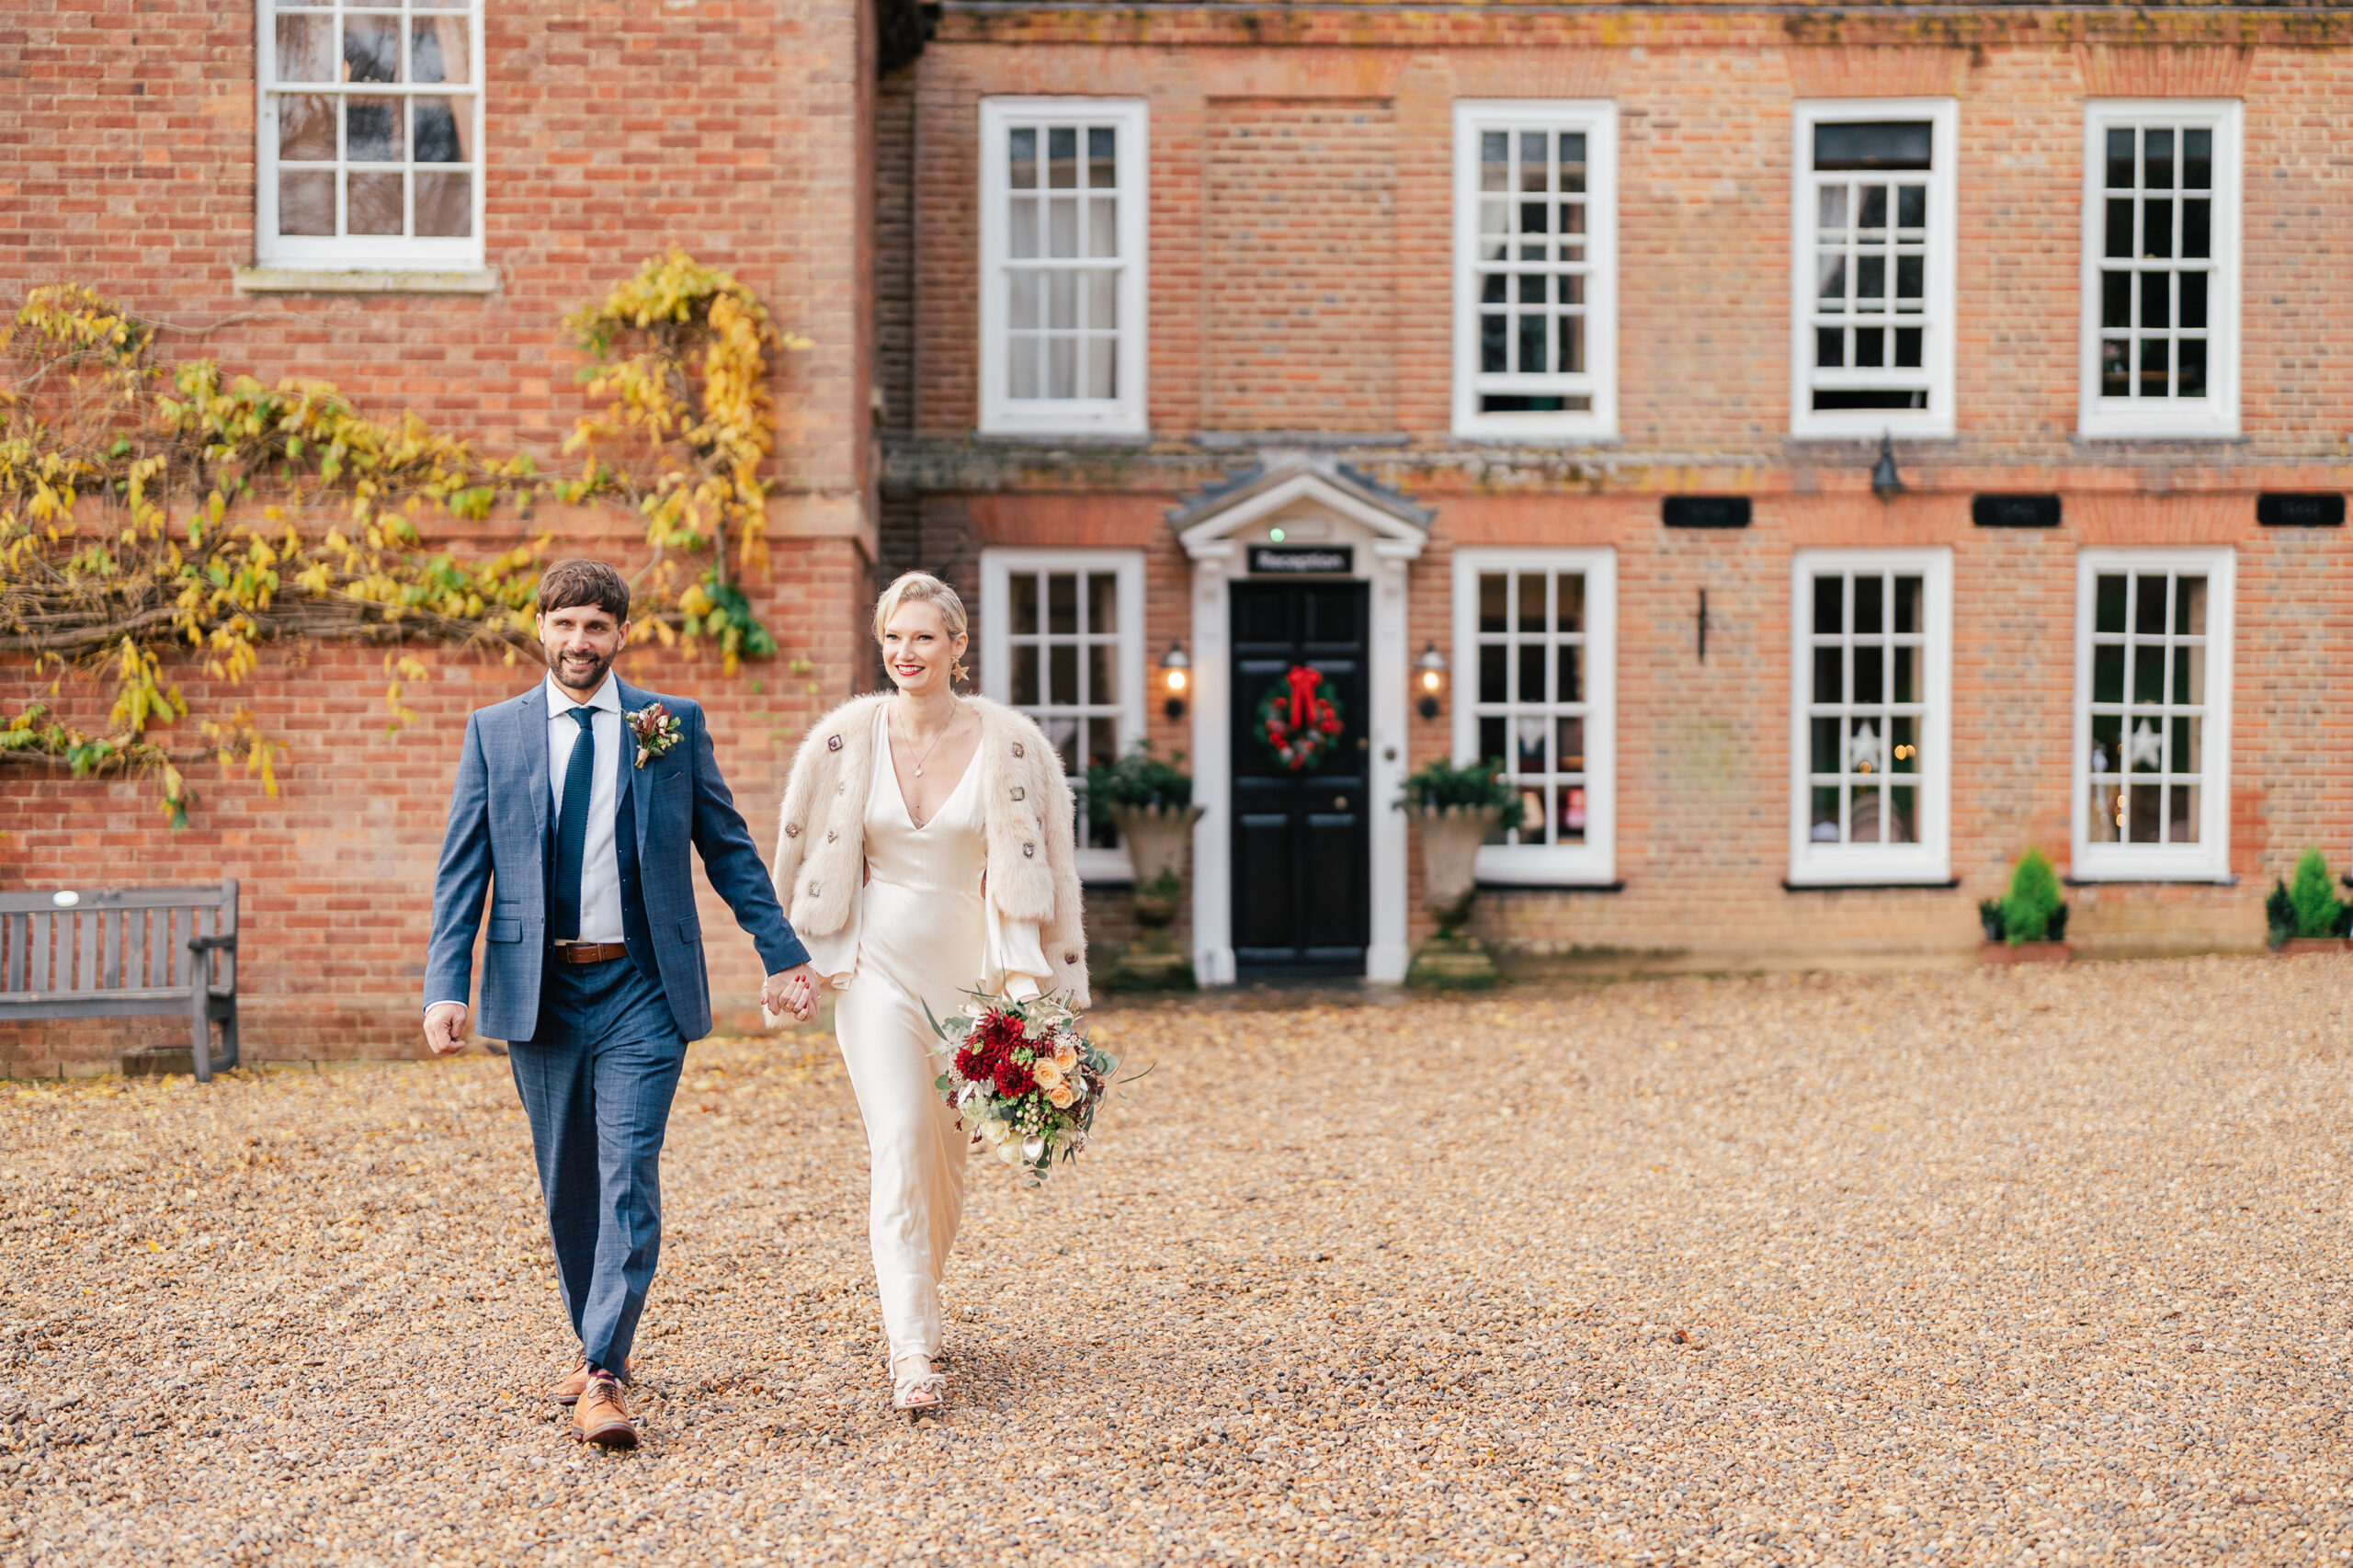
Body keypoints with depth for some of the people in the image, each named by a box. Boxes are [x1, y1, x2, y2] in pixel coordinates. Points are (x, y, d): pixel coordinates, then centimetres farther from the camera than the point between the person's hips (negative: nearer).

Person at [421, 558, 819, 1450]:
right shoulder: (494, 733, 6)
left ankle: (601, 1380, -11)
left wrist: (783, 955, 4)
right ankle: (597, 1347, 29)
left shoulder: (674, 725, 4)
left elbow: (728, 848, 8)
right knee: (566, 1186, 12)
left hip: (642, 988, -2)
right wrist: (447, 986, -6)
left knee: (628, 1179, -10)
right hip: (539, 991, 2)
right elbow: (462, 870, 4)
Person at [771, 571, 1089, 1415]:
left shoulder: (1009, 745, -5)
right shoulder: (846, 740, -2)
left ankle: (915, 1296, 37)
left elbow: (1036, 870, -1)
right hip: (877, 966, -1)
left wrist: (1030, 977, -5)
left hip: (968, 967, 1)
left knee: (944, 1149, 11)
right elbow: (804, 859, 9)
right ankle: (912, 1352, -14)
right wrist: (797, 961, 10)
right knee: (899, 1140, -13)